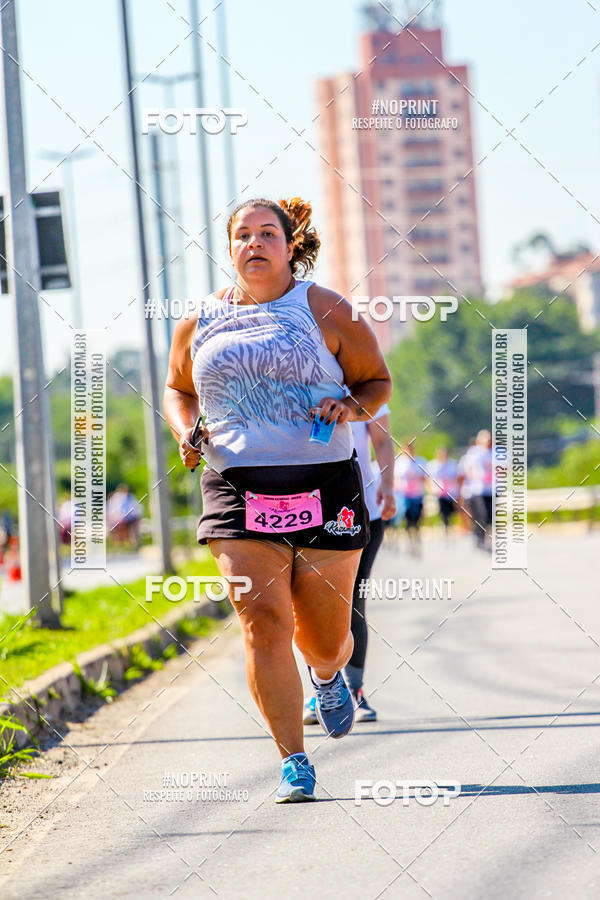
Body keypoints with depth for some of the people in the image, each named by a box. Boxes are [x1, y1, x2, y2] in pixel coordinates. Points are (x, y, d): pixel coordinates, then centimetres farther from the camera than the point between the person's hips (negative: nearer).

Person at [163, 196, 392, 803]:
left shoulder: (326, 311, 3)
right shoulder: (199, 323, 10)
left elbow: (377, 380, 11)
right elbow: (177, 389, 25)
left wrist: (351, 406, -11)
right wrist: (185, 432, 4)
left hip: (324, 485, -1)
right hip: (236, 489, 1)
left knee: (325, 636, 7)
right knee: (263, 622, -14)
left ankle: (328, 676, 46)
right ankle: (293, 762, -6)